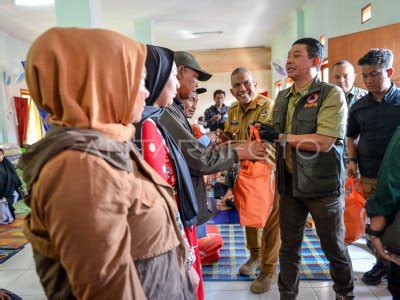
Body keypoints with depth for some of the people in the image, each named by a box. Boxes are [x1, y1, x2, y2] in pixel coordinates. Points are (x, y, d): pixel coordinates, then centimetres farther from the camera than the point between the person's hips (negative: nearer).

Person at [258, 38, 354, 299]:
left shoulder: (331, 94, -11)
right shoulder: (283, 97, 9)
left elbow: (325, 142, -23)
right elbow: (272, 133, 15)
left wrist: (280, 137, -21)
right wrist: (261, 132, -7)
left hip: (323, 185, -5)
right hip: (290, 184, 5)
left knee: (334, 246, 16)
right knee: (289, 246, 16)